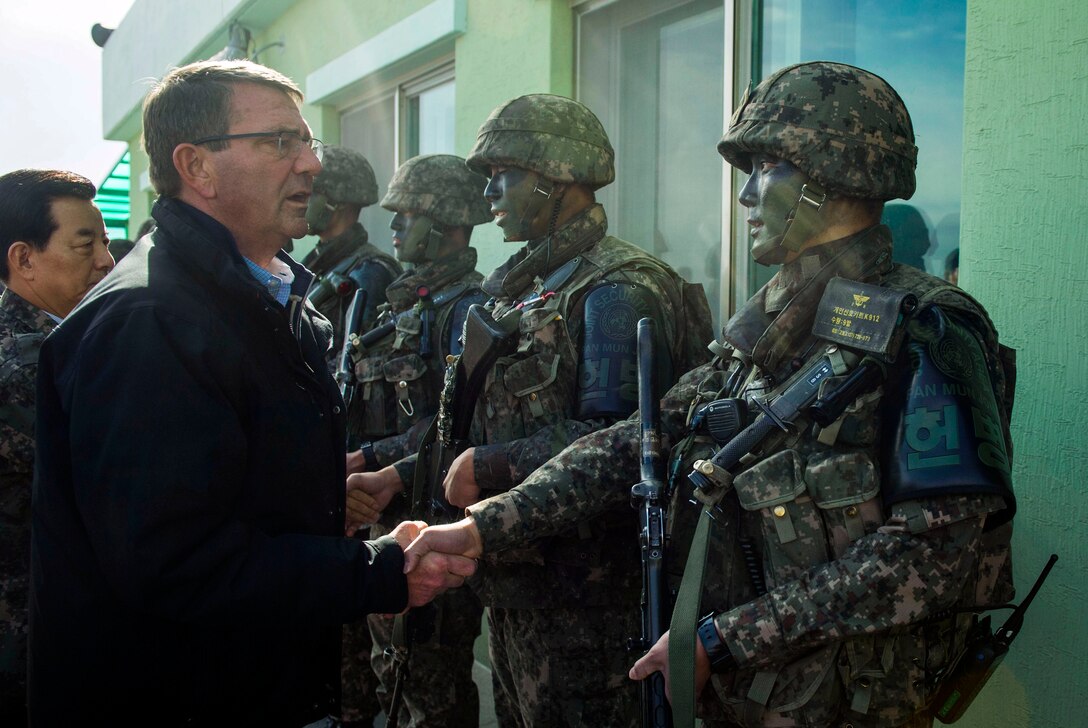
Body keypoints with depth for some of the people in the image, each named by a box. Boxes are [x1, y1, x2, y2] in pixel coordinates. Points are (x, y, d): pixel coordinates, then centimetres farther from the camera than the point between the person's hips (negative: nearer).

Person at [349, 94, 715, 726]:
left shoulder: (617, 290, -17)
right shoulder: (522, 286, 14)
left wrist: (488, 467, -20)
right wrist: (398, 477, 11)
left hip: (582, 593, -9)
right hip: (513, 579, 9)